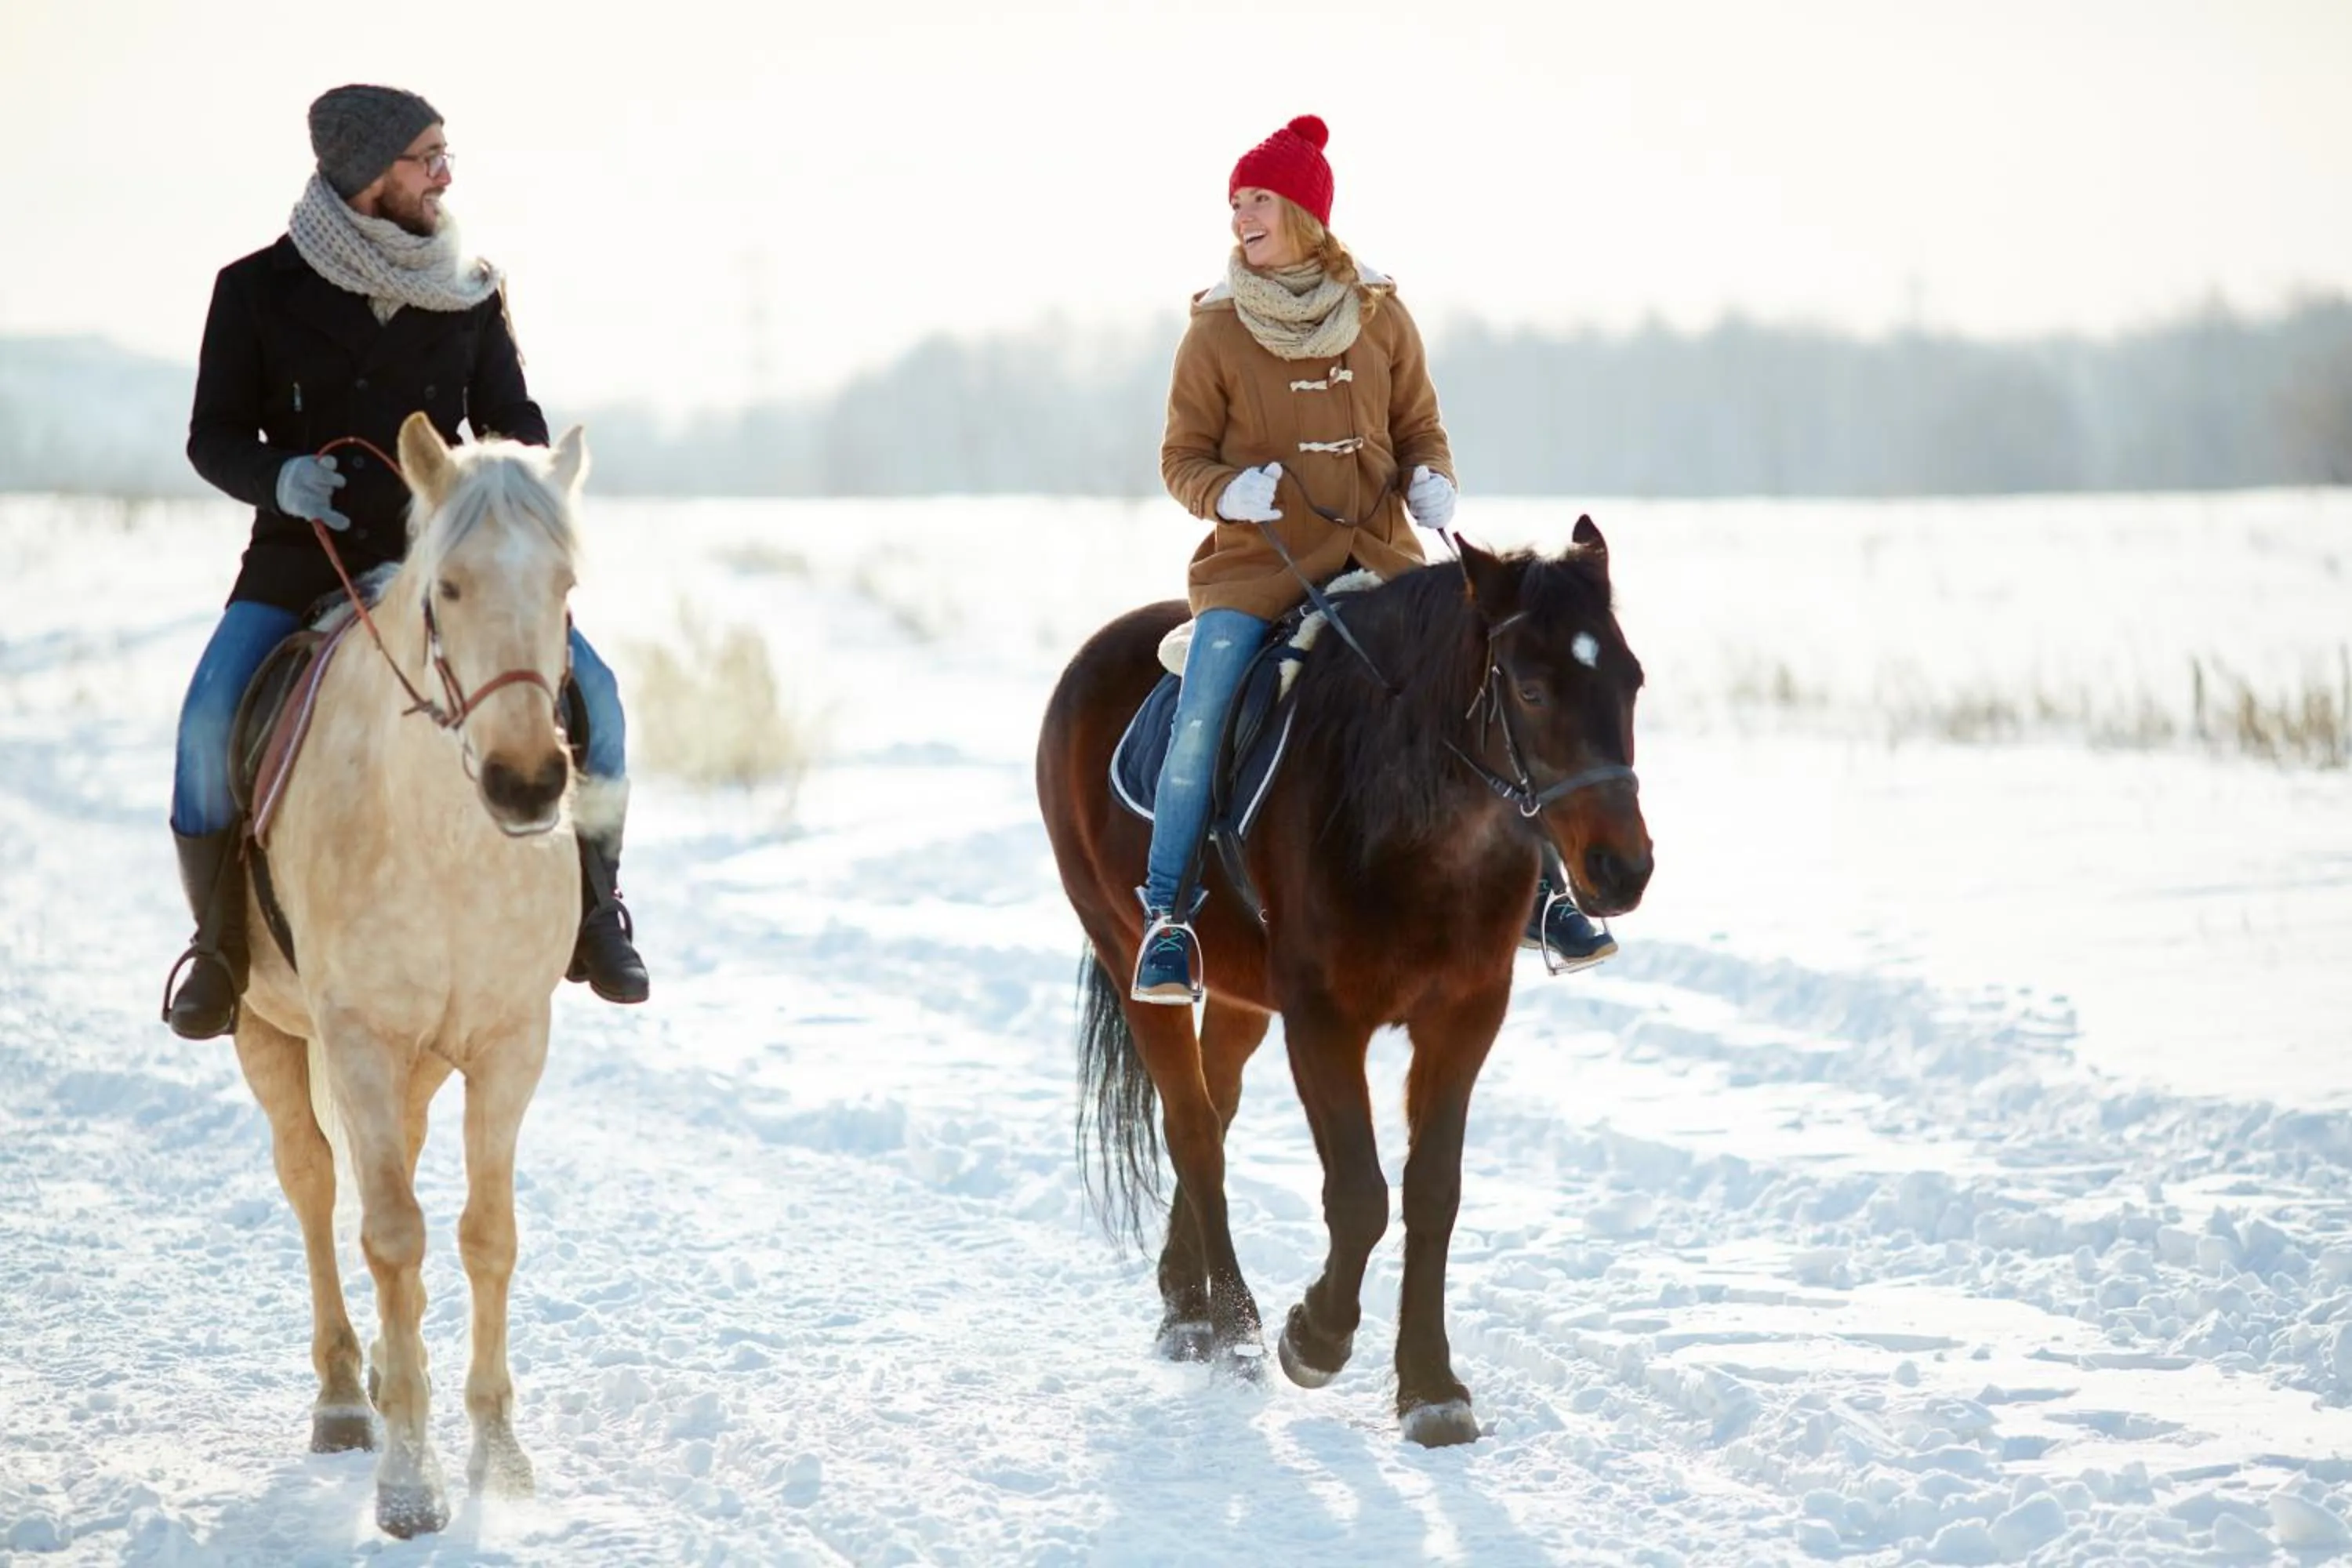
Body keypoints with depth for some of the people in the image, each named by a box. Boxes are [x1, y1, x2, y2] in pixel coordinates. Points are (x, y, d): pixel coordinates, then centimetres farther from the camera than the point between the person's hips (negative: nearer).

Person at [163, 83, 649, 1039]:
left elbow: (512, 420, 9)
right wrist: (281, 477, -21)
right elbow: (214, 437, 0)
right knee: (212, 719, -27)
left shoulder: (471, 293, 5)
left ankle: (591, 907, 2)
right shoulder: (258, 289, -1)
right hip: (300, 562, -2)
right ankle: (219, 940, -7)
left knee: (587, 691, -19)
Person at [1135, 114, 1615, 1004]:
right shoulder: (1214, 334, -2)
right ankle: (1165, 920, -12)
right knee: (1200, 718, -22)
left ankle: (1532, 890, 4)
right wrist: (1227, 491, -19)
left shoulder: (1381, 318, 4)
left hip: (1376, 553, 2)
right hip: (1255, 563, -2)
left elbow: (1419, 427, 13)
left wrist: (1431, 479, -8)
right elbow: (1183, 456, 3)